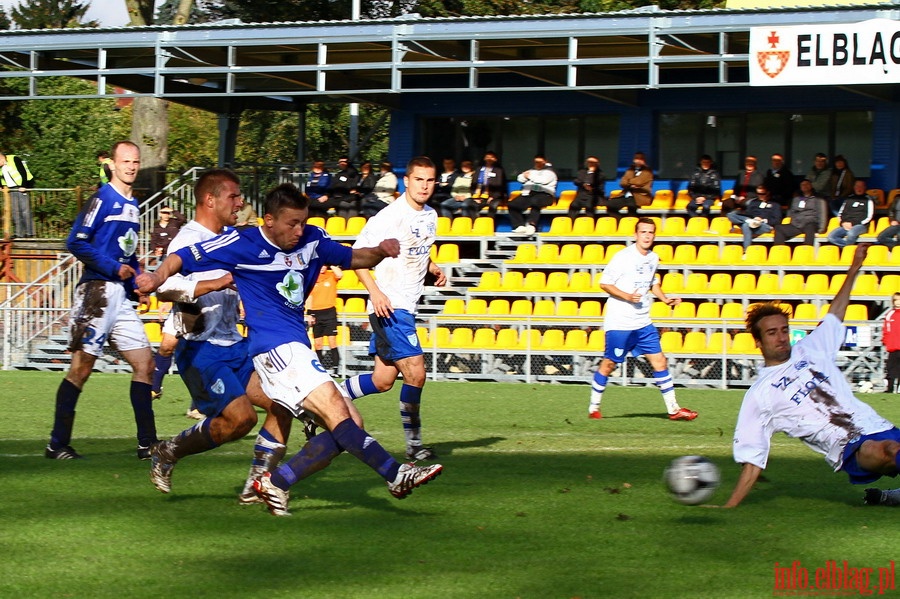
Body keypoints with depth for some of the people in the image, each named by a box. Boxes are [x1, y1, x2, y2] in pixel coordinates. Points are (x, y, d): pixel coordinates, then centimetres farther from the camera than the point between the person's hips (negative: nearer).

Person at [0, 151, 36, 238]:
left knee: (25, 210, -9)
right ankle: (19, 233, 7)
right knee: (15, 211, 4)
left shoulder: (14, 159, -13)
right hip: (12, 190, 8)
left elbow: (23, 173, -16)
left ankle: (29, 233, -6)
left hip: (22, 188, -8)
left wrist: (23, 186, -19)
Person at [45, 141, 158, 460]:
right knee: (81, 367, -6)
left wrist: (138, 280, 11)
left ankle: (148, 445, 9)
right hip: (98, 290, -9)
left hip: (122, 296, 9)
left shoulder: (132, 205, 17)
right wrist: (114, 268, -15)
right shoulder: (103, 199, -8)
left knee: (144, 363, 5)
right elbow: (76, 242, -14)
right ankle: (57, 444, 1)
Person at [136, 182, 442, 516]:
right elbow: (182, 259, -3)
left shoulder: (311, 241, 12)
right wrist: (156, 278, -23)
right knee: (335, 410, -23)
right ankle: (396, 475, -29)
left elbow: (353, 258, 24)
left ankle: (276, 483, -2)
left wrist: (380, 252, 2)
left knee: (350, 425, 0)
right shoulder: (244, 244, -5)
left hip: (298, 351, 8)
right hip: (276, 349, -8)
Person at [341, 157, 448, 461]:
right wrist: (375, 292, -24)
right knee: (415, 372, -13)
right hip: (389, 306, -9)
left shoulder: (430, 216, 11)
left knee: (383, 380, 10)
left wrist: (433, 269, 6)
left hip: (407, 307, 9)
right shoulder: (390, 216, -15)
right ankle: (414, 444, 0)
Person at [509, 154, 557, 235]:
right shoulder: (531, 170, 27)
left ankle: (531, 225, -56)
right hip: (528, 193, 6)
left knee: (535, 202, -41)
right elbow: (520, 178, 19)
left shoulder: (549, 171, 8)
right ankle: (520, 226, -27)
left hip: (543, 194, -6)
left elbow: (544, 180, -12)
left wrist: (530, 177, -4)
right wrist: (524, 176, -5)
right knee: (512, 204, -17)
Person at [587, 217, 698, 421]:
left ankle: (673, 409, 8)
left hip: (643, 322, 6)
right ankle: (593, 408, 15)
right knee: (609, 364, 1)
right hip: (619, 322, -6)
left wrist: (665, 299, 10)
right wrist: (628, 296, -22)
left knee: (659, 361, 3)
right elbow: (604, 283, -11)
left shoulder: (653, 258, 8)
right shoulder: (623, 257, -13)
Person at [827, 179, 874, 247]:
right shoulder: (848, 199, 23)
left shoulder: (868, 199, 10)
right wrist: (843, 223, 0)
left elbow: (869, 217, 1)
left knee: (851, 233, -39)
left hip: (860, 225, -5)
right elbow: (840, 213, 23)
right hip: (846, 225, 5)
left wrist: (853, 224, -7)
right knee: (831, 236, -24)